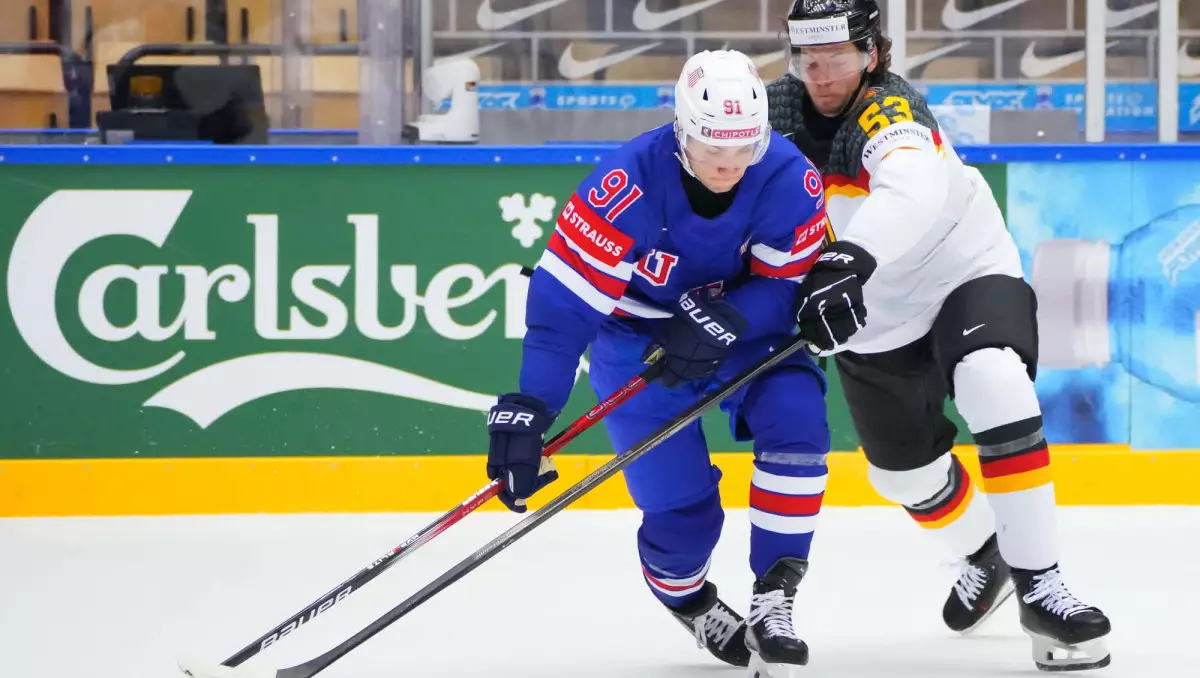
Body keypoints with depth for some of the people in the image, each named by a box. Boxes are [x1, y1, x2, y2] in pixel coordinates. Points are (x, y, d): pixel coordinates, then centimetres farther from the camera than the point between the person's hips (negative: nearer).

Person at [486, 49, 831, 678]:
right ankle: (687, 600, 29)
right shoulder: (626, 184, -33)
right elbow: (561, 302, -32)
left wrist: (722, 321, -38)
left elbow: (791, 285, -18)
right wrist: (526, 412, -38)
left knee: (796, 418, -23)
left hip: (744, 328, 3)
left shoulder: (787, 177, -25)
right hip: (638, 337, -2)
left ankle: (772, 598, -12)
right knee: (682, 507, -6)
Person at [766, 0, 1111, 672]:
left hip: (968, 275, -7)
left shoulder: (890, 111, -29)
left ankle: (1038, 583, -30)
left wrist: (852, 259, -68)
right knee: (907, 471, 16)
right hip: (876, 321, 7)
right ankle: (985, 554, 50)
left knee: (992, 384, -35)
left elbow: (912, 188, -52)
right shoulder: (781, 111, -7)